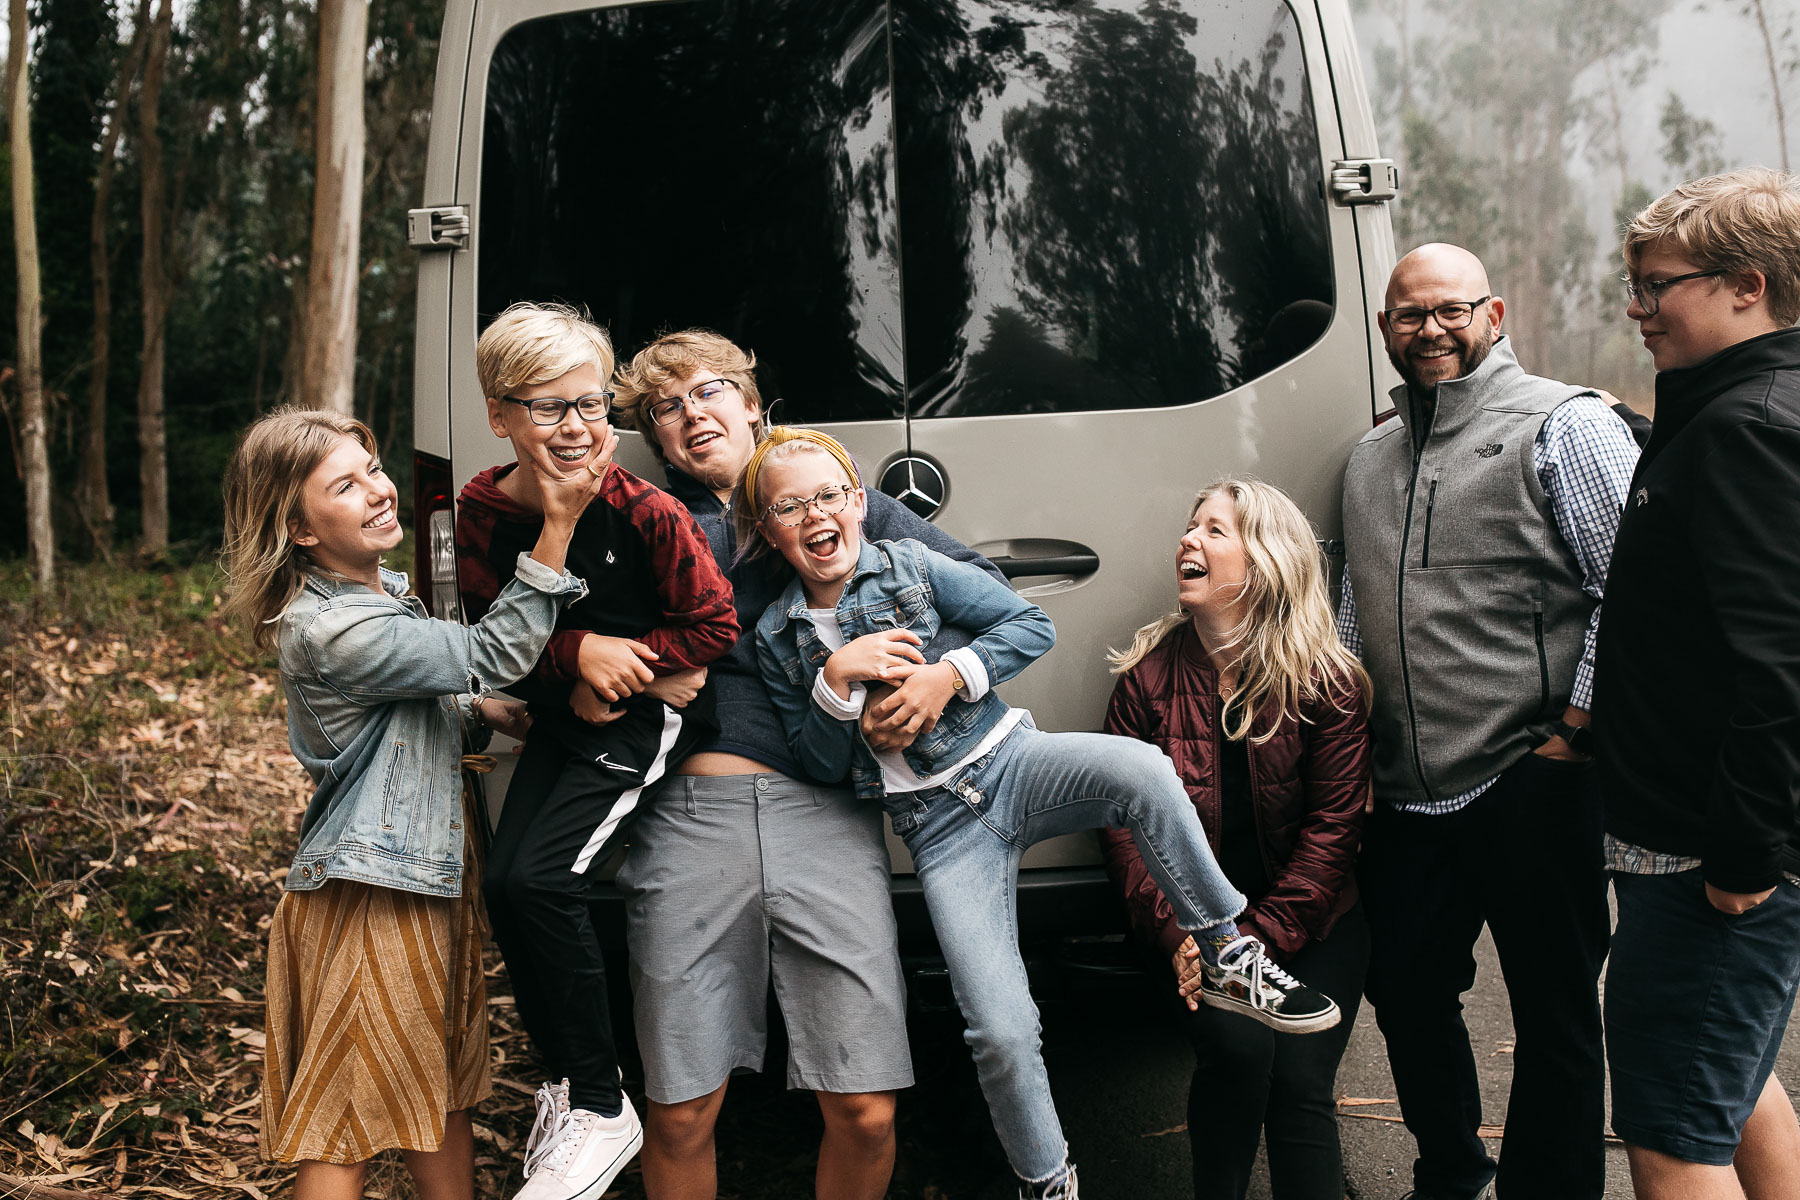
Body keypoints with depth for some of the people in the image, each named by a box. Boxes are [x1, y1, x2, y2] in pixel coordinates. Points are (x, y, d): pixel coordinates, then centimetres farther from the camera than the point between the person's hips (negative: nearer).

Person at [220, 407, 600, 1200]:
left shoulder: (381, 591, 7)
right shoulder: (328, 631, -24)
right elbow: (494, 654, -26)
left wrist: (475, 708, 9)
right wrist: (559, 526, -31)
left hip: (432, 874, 9)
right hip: (372, 893, -9)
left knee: (447, 1090, 20)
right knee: (348, 1125, 5)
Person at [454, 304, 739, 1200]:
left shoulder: (643, 511, -17)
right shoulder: (483, 514, -5)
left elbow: (714, 626, -12)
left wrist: (623, 659, -14)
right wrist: (579, 656, -18)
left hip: (649, 711, -6)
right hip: (562, 717, 6)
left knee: (535, 877, -20)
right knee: (505, 884, -5)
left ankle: (602, 1110, -5)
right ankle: (567, 1078, 19)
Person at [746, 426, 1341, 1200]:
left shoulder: (909, 565, 3)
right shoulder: (777, 638, 6)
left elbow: (1032, 624, 0)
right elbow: (820, 765, 3)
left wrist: (948, 676, -13)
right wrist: (837, 676, -13)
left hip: (1009, 763, 0)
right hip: (939, 824, 0)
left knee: (1141, 767, -34)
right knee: (1000, 1033, -13)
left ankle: (1229, 962, -16)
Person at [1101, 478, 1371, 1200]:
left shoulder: (1327, 681, -5)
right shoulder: (1149, 674, -2)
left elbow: (1332, 826, -6)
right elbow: (1121, 821, -2)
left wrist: (1260, 939, -16)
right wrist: (1178, 936, -14)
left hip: (1311, 924, 0)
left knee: (1300, 1080, -19)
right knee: (1238, 1046, -23)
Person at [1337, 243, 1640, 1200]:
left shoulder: (1563, 426, -3)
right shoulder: (1370, 457, 16)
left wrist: (1572, 731, -12)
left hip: (1529, 788, -6)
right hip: (1404, 796, 6)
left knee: (1554, 1014, 5)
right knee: (1404, 992, 14)